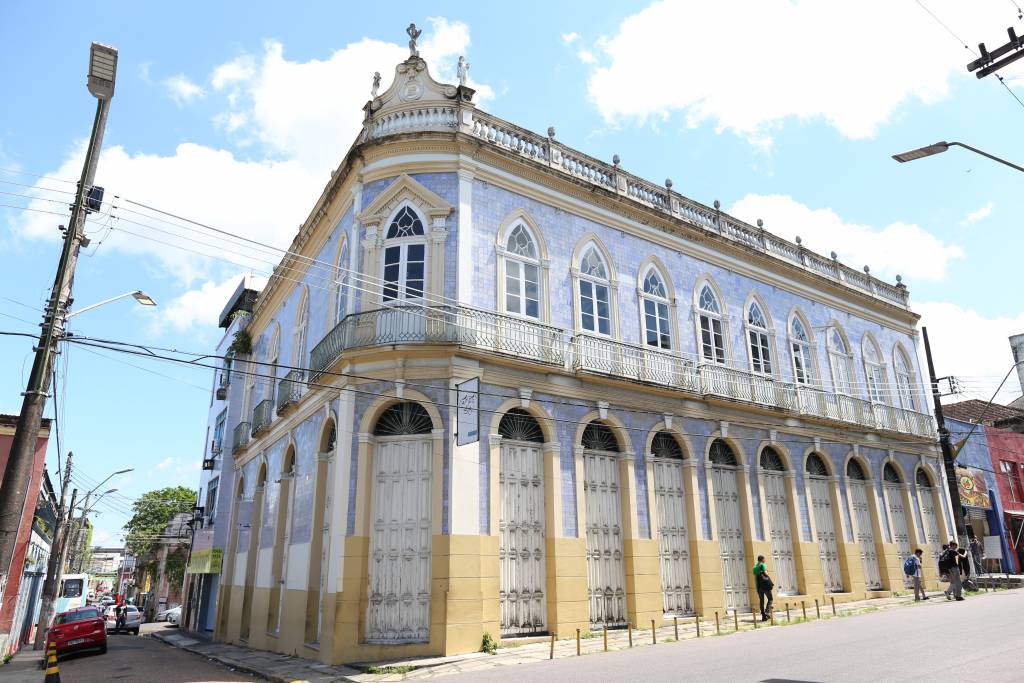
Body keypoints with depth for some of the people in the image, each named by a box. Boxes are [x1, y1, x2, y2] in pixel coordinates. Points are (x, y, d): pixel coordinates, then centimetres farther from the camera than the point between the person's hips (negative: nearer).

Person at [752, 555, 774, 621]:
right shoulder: (763, 565, -3)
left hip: (759, 585, 6)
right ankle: (766, 611, -17)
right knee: (770, 599, 4)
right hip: (765, 584, -6)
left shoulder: (755, 567, 16)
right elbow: (765, 573, -15)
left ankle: (763, 616, 6)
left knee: (762, 600, 9)